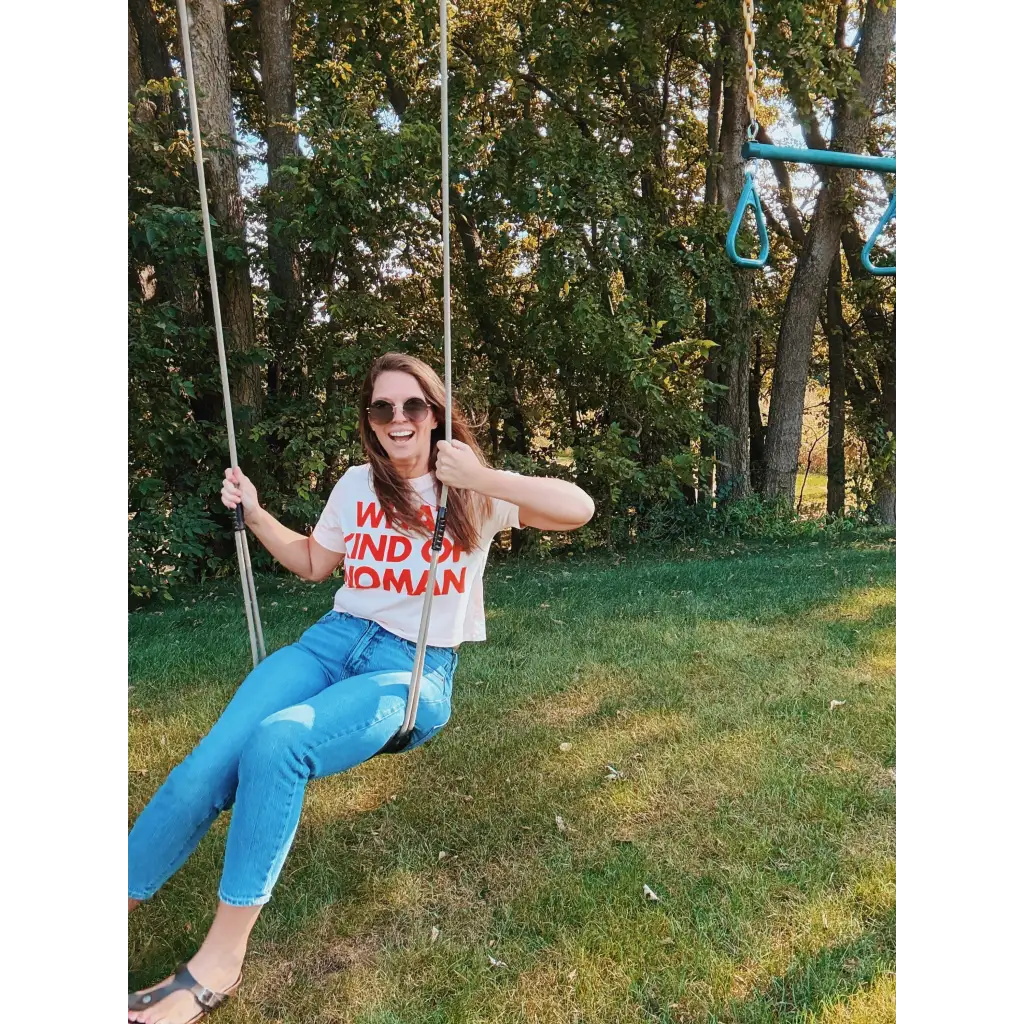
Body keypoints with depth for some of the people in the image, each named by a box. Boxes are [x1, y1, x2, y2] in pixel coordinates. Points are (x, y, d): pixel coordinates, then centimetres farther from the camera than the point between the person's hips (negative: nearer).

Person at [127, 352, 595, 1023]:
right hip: (335, 640, 5)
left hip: (415, 668, -4)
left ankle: (220, 961, -16)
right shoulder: (357, 485, 11)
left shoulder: (474, 492, -2)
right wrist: (255, 515, 12)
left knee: (277, 743, -31)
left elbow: (578, 508, -16)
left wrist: (480, 479, -23)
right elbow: (313, 563, 25)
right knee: (208, 765, -18)